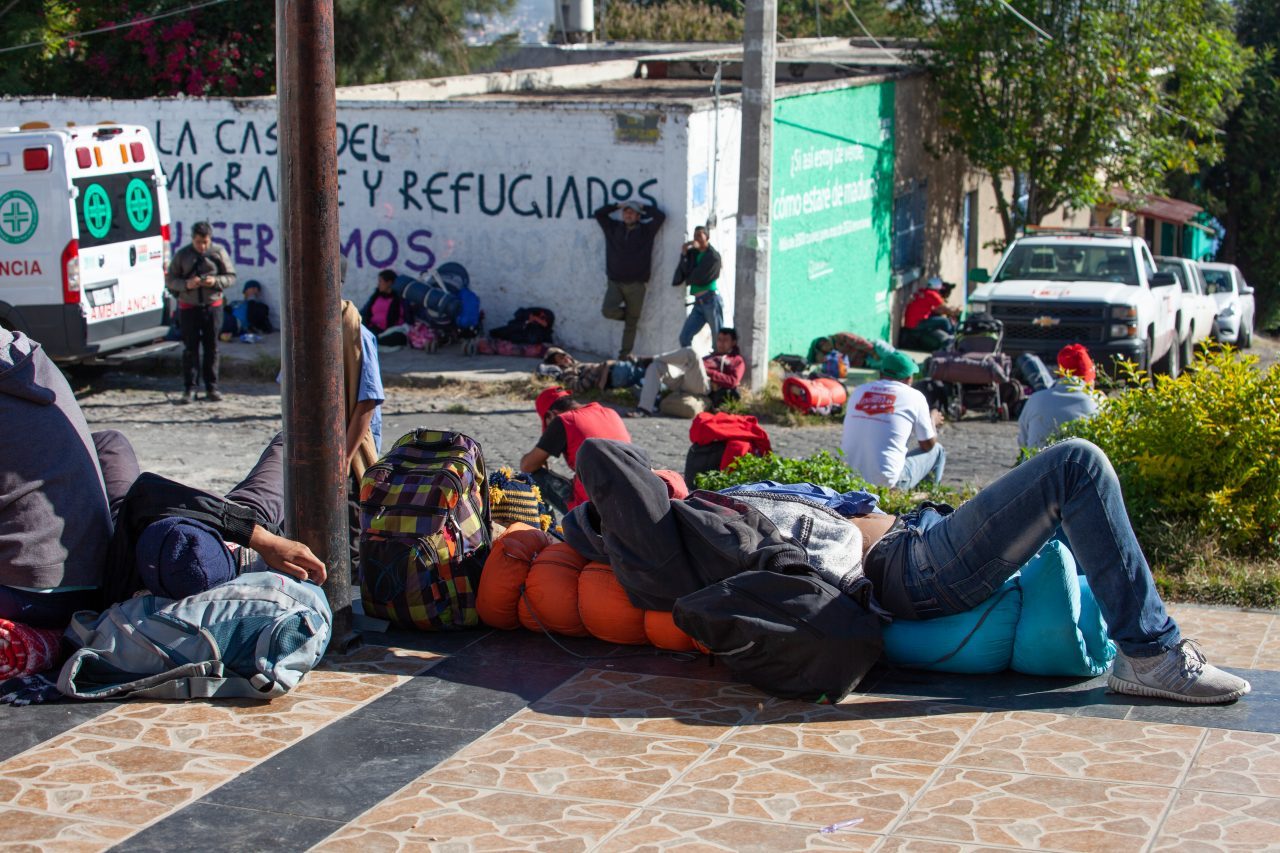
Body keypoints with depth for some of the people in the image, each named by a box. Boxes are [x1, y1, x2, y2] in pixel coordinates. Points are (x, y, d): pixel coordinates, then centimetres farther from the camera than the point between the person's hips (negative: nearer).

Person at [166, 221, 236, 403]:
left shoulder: (219, 253, 1)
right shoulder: (182, 255, 1)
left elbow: (231, 277, 4)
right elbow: (169, 279, 3)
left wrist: (215, 281, -16)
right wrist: (186, 284, -17)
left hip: (213, 306, 1)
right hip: (189, 307, -1)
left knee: (211, 348, 5)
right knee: (190, 349, -1)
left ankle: (212, 387, 13)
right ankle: (189, 389, 3)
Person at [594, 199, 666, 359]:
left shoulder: (646, 230, 4)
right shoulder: (613, 228, 10)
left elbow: (660, 216, -5)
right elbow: (599, 214, 15)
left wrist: (643, 207, 5)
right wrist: (618, 206, 9)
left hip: (636, 284, -1)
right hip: (615, 282, 2)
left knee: (631, 324, 2)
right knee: (608, 311, -21)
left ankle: (625, 355, 12)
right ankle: (626, 313, 14)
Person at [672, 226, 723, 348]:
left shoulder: (713, 256, -8)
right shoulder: (693, 253, 12)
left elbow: (699, 278, -15)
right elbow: (685, 272, 3)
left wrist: (687, 280, 2)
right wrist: (684, 255, -4)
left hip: (711, 300, -7)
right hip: (698, 302, 7)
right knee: (684, 337, 2)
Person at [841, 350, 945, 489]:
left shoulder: (858, 391, 11)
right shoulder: (914, 397, -2)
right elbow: (928, 444, 9)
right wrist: (933, 420, 31)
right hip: (887, 482, -5)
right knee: (936, 451, 18)